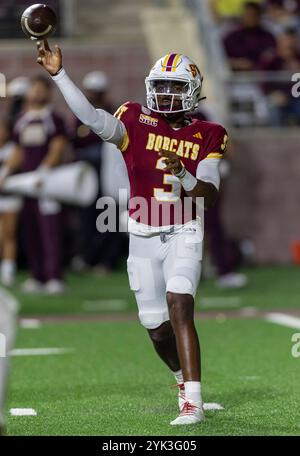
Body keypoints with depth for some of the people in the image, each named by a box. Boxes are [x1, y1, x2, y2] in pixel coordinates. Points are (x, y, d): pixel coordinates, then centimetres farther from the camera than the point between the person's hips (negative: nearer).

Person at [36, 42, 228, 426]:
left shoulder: (206, 136, -2)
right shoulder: (137, 122, -2)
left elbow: (209, 196, -9)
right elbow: (93, 118, -21)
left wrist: (181, 173, -29)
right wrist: (58, 74, -30)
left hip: (183, 235, -2)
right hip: (143, 239, 2)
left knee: (179, 308, -22)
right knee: (157, 327, 9)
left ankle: (193, 402, -24)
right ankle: (184, 376, 39)